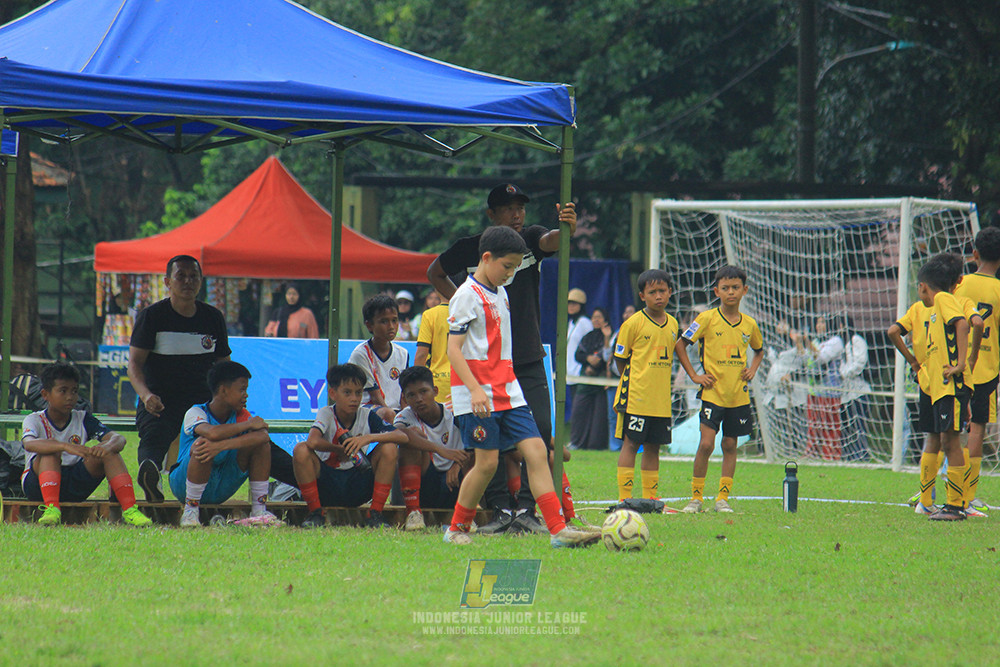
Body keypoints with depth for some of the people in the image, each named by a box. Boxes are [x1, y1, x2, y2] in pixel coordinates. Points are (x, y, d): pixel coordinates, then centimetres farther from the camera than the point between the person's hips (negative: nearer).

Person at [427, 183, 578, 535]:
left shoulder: (530, 238, 2)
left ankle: (526, 510, -2)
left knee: (540, 432, -8)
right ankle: (500, 511, 4)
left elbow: (552, 241, -22)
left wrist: (568, 228, -45)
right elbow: (435, 273, 18)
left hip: (529, 360, 1)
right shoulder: (471, 248, 1)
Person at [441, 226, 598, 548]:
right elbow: (453, 349, -16)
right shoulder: (467, 296, -10)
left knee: (536, 451, -3)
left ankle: (558, 530, -7)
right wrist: (475, 389, -25)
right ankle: (457, 529, 10)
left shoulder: (500, 293, 17)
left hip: (508, 393, 8)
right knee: (487, 461, -7)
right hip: (478, 397, -8)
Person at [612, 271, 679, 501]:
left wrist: (658, 383, 14)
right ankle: (624, 496, -2)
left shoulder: (673, 324, 9)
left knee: (653, 447, 10)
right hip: (636, 396, -5)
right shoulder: (633, 323, -8)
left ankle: (650, 496, 16)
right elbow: (620, 358, -1)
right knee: (631, 443, -3)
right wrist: (634, 382, -1)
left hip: (661, 399, 5)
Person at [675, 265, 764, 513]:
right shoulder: (707, 319, -6)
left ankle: (723, 499, 14)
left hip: (738, 395, 4)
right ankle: (696, 497, -1)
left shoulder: (749, 324, 6)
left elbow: (759, 350, 25)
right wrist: (694, 375, -5)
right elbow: (681, 345, 0)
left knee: (730, 445, 7)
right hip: (712, 393, -4)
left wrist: (752, 370, 7)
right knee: (706, 443, -12)